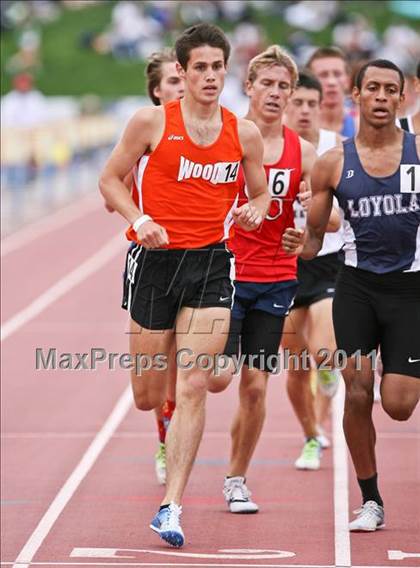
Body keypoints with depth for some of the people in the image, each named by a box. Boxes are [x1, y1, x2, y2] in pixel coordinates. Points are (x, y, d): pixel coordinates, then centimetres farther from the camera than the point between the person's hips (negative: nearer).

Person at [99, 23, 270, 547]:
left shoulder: (244, 134, 4)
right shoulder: (152, 122, -3)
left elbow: (261, 194, 17)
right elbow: (110, 178, 4)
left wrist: (253, 211, -7)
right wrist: (138, 220, -14)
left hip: (211, 263, 1)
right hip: (155, 258, -1)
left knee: (193, 387, -11)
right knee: (148, 397, 4)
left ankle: (170, 508, -8)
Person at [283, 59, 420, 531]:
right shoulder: (332, 164, 2)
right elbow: (314, 238, 7)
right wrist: (299, 244, -15)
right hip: (357, 285, 1)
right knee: (357, 394, -6)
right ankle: (370, 502, 10)